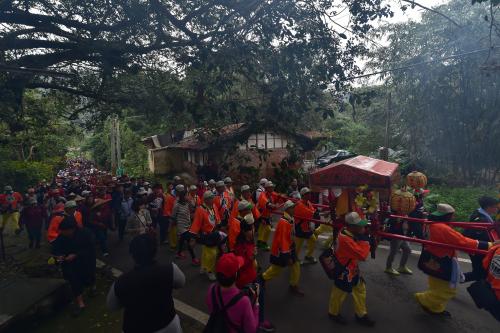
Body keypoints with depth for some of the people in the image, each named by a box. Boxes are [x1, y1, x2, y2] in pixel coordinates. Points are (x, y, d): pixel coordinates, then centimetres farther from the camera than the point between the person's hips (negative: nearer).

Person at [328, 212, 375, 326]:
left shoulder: (351, 233, -5)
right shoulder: (345, 239, -36)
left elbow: (360, 249, 3)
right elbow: (362, 255, -35)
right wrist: (364, 237, -30)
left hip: (352, 269, 9)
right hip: (344, 272, -9)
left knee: (361, 290, 21)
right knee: (339, 294, 15)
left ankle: (361, 315, 42)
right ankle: (334, 313, 41)